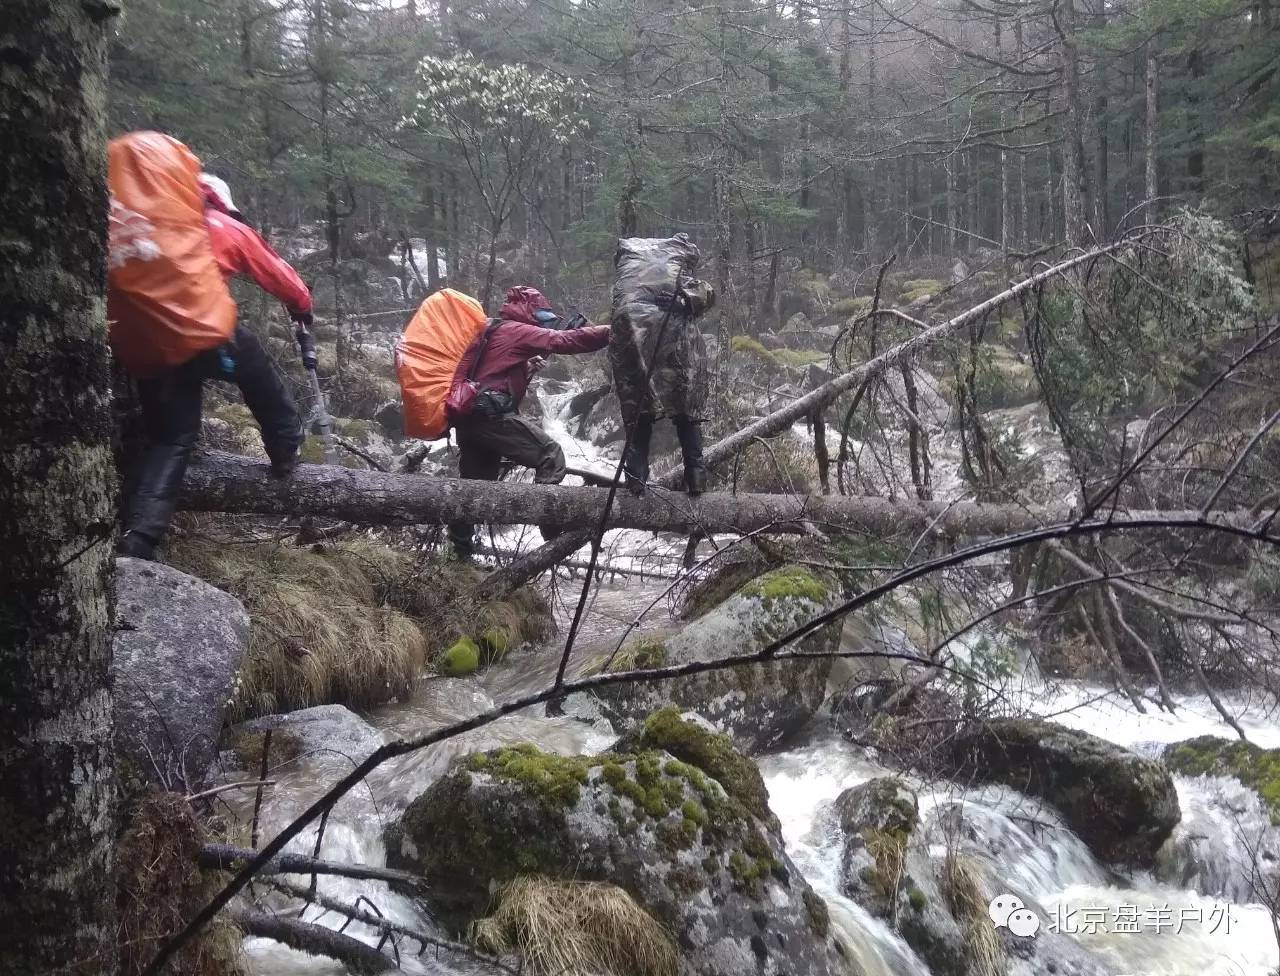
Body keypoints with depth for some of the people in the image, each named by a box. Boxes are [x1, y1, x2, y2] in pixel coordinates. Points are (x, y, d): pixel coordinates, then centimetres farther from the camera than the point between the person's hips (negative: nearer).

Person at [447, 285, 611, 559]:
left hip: (469, 415, 10)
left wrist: (527, 367, 15)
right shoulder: (517, 331, -3)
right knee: (550, 455, -10)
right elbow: (563, 340, -13)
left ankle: (461, 552, 22)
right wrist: (611, 332, -16)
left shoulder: (493, 331, 26)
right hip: (491, 414, -10)